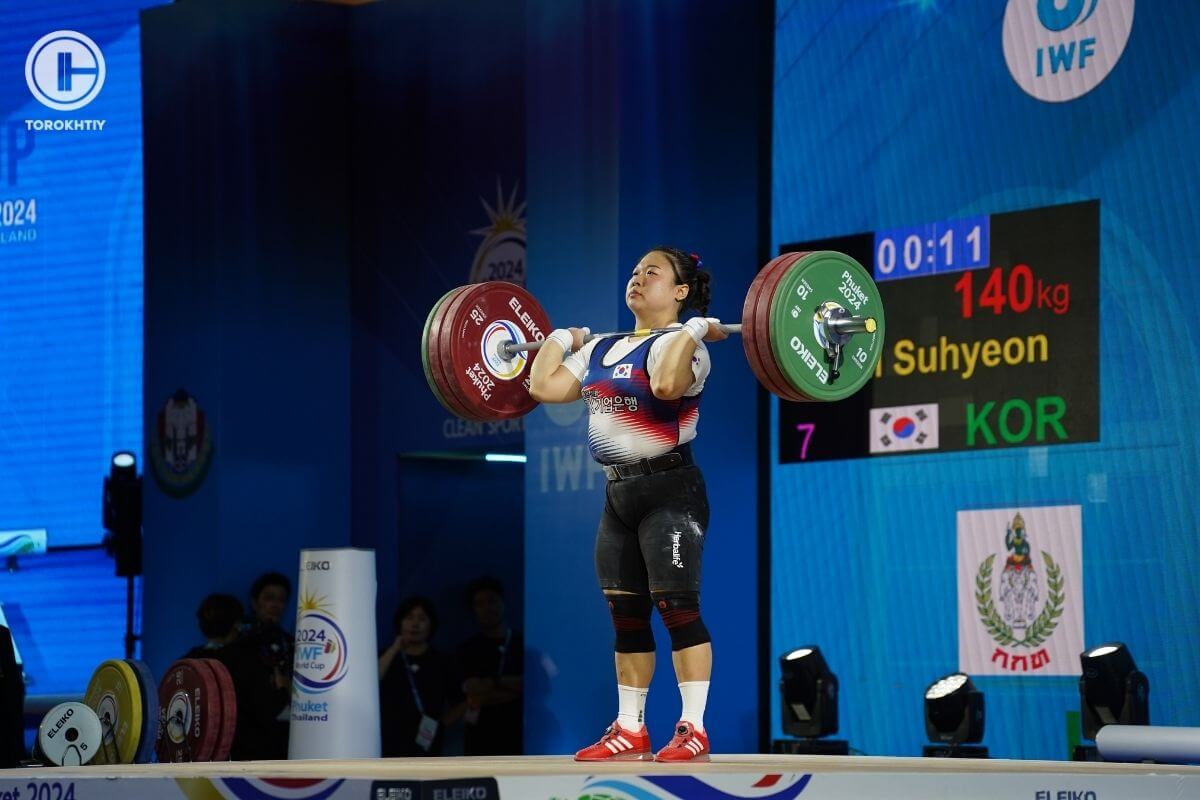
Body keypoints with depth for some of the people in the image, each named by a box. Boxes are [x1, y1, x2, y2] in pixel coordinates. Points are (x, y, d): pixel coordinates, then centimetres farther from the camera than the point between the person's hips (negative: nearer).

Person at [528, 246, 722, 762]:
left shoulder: (680, 344, -9)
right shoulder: (604, 349, 14)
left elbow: (666, 384, -33)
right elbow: (544, 387, 8)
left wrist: (694, 329, -23)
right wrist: (562, 339, 18)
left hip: (669, 492, -8)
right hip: (620, 494, 8)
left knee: (676, 607, -10)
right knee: (625, 615, 9)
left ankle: (693, 731, -9)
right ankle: (630, 730, 14)